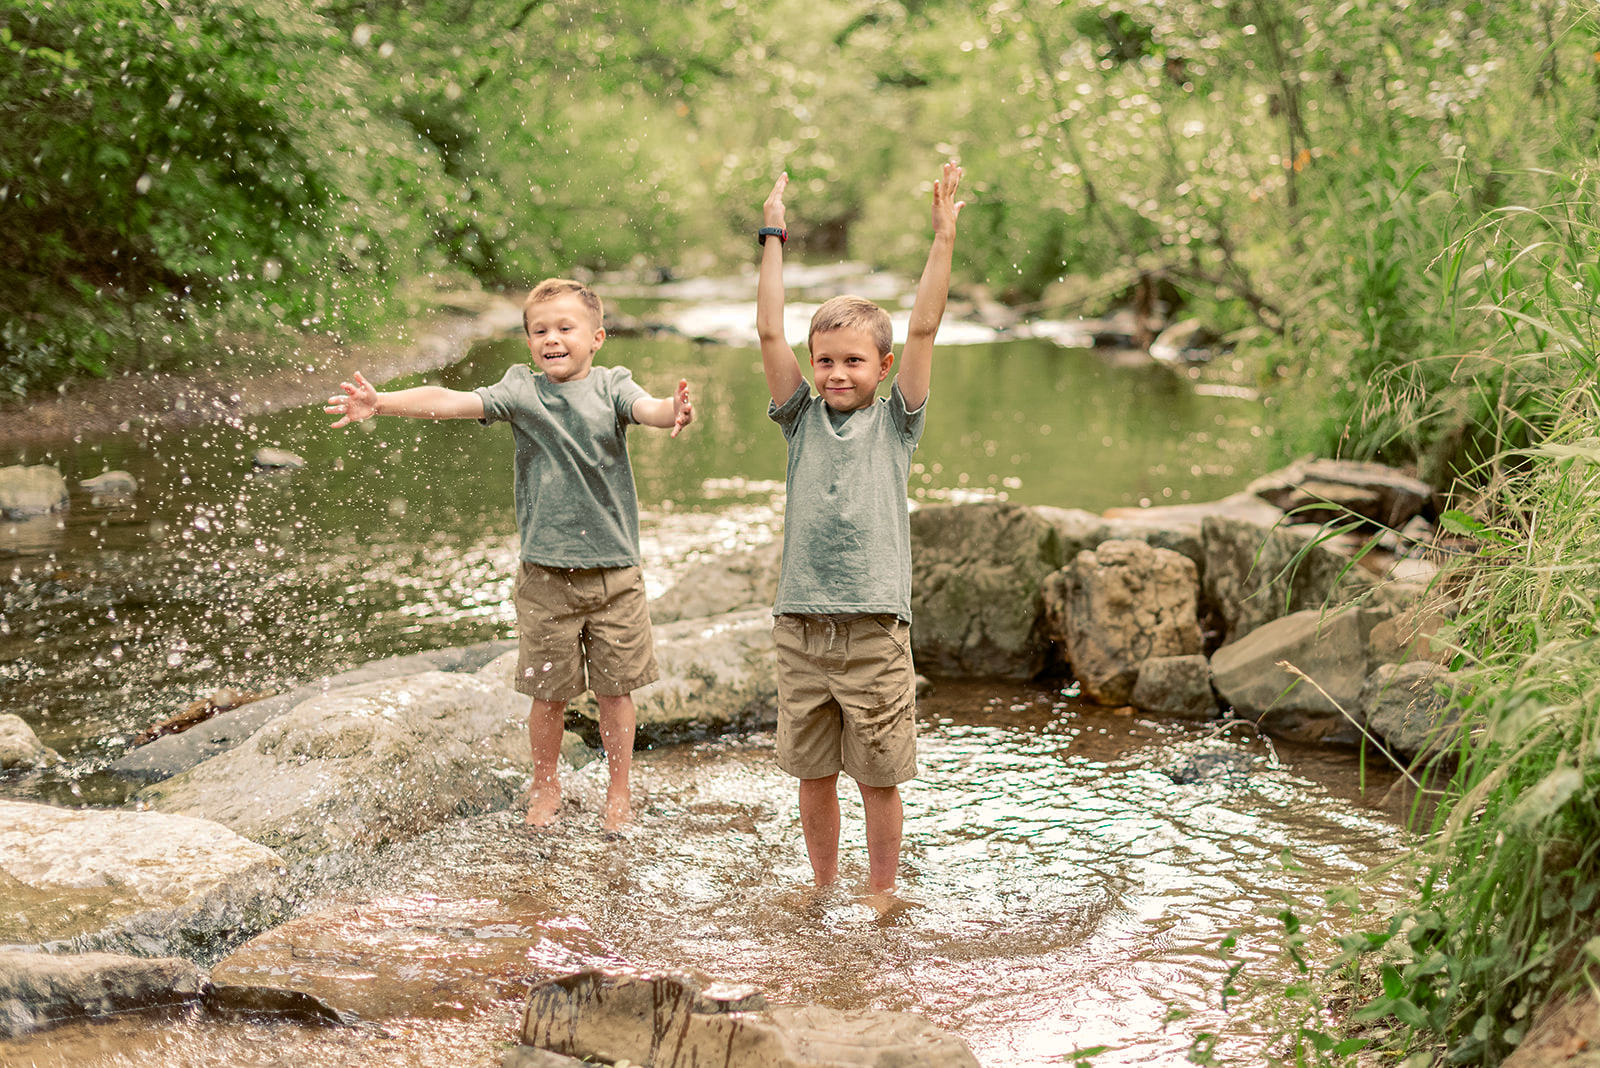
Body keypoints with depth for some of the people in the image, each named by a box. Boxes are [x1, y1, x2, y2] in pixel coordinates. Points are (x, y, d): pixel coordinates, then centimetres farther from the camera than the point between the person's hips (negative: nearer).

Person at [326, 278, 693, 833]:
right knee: (548, 691, 10)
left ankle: (619, 788, 27)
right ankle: (545, 785, 32)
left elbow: (647, 408, -22)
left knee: (615, 688, 9)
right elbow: (451, 402, -11)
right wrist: (382, 403, -24)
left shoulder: (611, 385, -3)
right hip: (546, 573, 0)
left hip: (614, 571, 0)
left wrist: (675, 410, -46)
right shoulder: (521, 391, -2)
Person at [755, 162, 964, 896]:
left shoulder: (895, 422, 3)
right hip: (801, 625, 2)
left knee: (879, 777, 5)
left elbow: (923, 330, -5)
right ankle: (823, 893, 28)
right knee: (813, 773, 11)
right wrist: (773, 239, -2)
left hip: (876, 629, -2)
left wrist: (943, 239, -11)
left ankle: (880, 899, 21)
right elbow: (769, 333, 0)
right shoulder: (802, 418, 7)